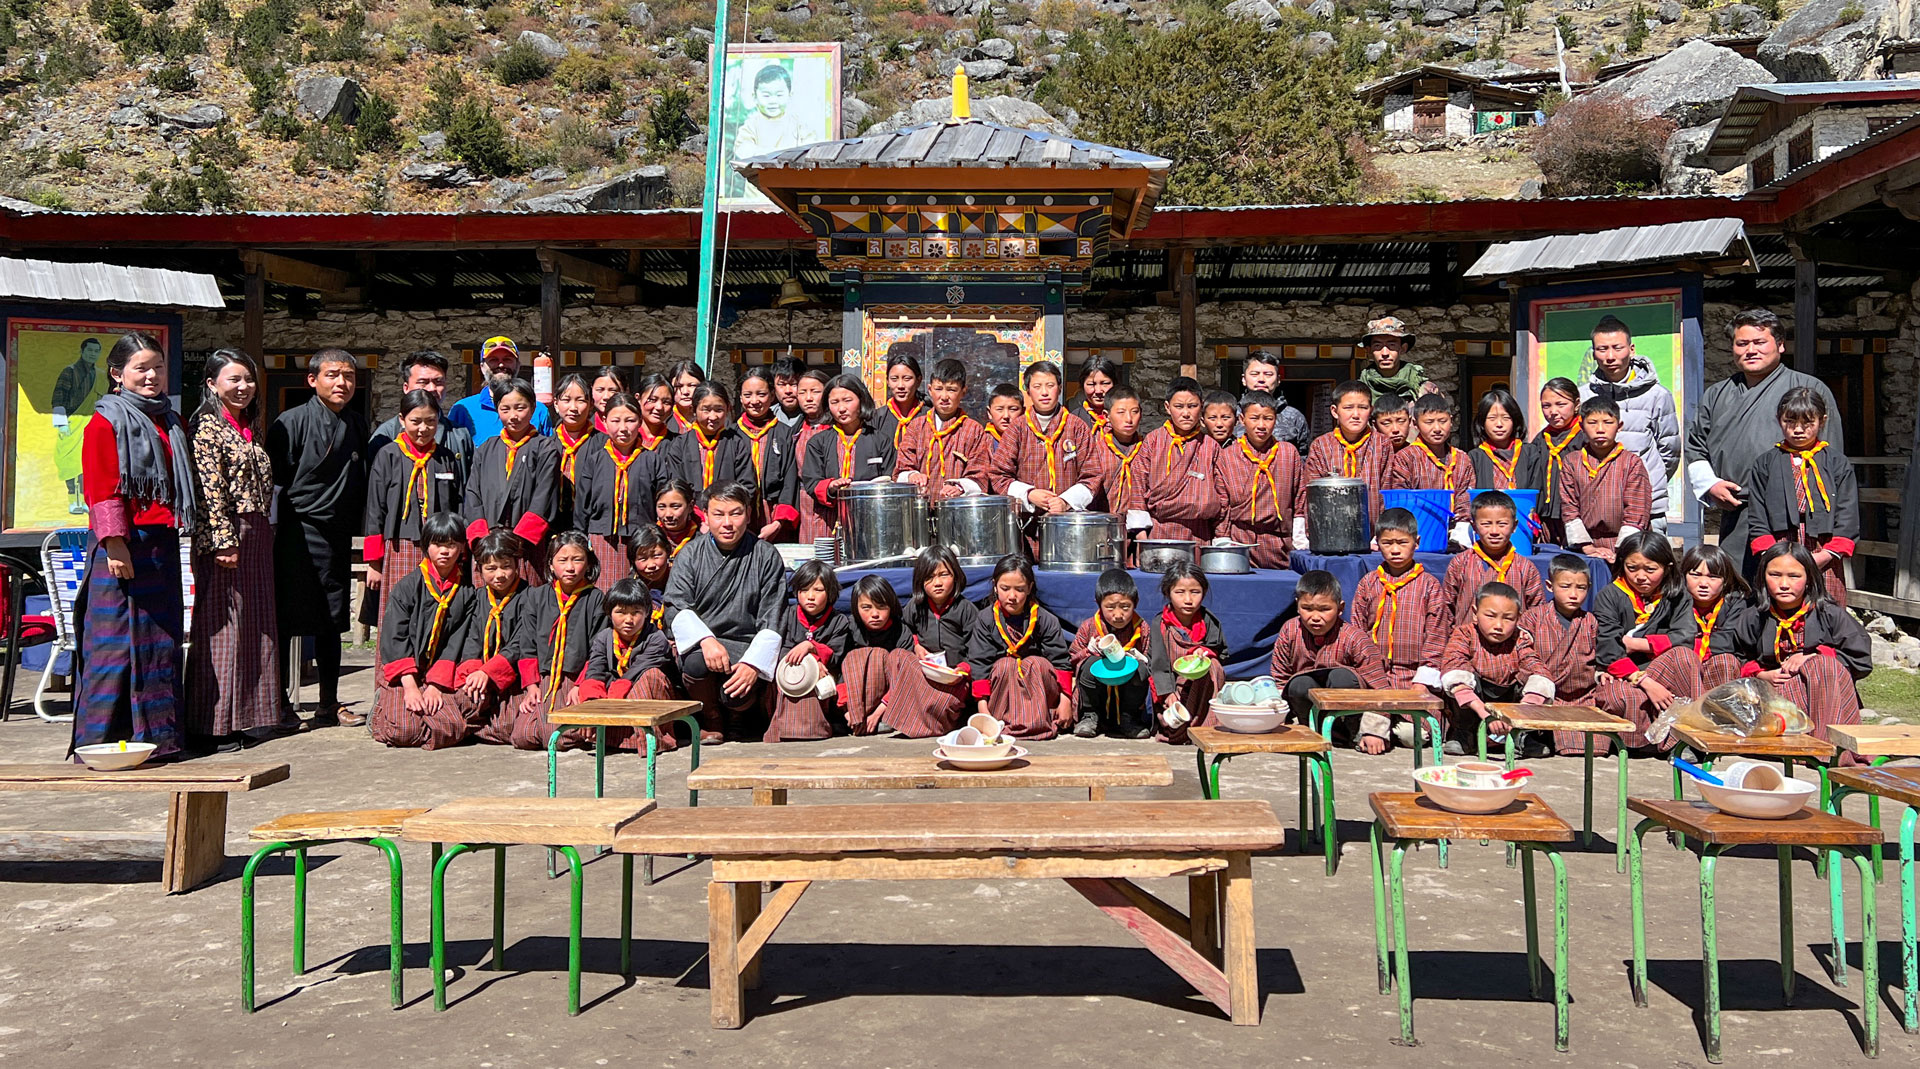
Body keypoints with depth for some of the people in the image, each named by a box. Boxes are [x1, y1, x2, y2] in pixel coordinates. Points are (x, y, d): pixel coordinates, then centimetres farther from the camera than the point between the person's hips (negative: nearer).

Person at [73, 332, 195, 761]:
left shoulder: (172, 423, 17)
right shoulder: (105, 423, -4)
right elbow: (101, 490, -10)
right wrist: (115, 543, -18)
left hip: (163, 544, 7)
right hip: (123, 546, -7)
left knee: (162, 637, 9)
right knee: (117, 638, -5)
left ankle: (158, 734, 16)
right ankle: (103, 739, 2)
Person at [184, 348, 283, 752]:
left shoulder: (246, 427, 18)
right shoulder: (208, 426, -7)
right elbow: (210, 488, -15)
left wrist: (261, 537, 18)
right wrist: (224, 540, -20)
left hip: (256, 537, 9)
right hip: (225, 539, -9)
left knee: (257, 625, 10)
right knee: (222, 625, -5)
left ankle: (251, 714, 17)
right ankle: (217, 723, -1)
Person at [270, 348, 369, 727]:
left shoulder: (358, 427, 11)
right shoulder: (292, 423, -6)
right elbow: (273, 482, -8)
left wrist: (353, 531, 11)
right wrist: (272, 535, -12)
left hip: (337, 537, 6)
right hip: (297, 535, -6)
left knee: (332, 623, 12)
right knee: (287, 620, -3)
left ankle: (329, 706, 20)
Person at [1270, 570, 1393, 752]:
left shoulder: (1355, 639, -19)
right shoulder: (1290, 631, -10)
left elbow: (1378, 687, -17)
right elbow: (1278, 679, 1)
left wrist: (1374, 731, -21)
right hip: (1310, 703, 2)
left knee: (1341, 677, -33)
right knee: (1299, 684, -31)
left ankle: (1359, 731, -10)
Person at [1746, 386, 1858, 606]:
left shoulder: (1838, 463, 9)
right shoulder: (1765, 464, 11)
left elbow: (1847, 519, 4)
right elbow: (1757, 519, 8)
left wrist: (1824, 556, -7)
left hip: (1824, 559, 0)